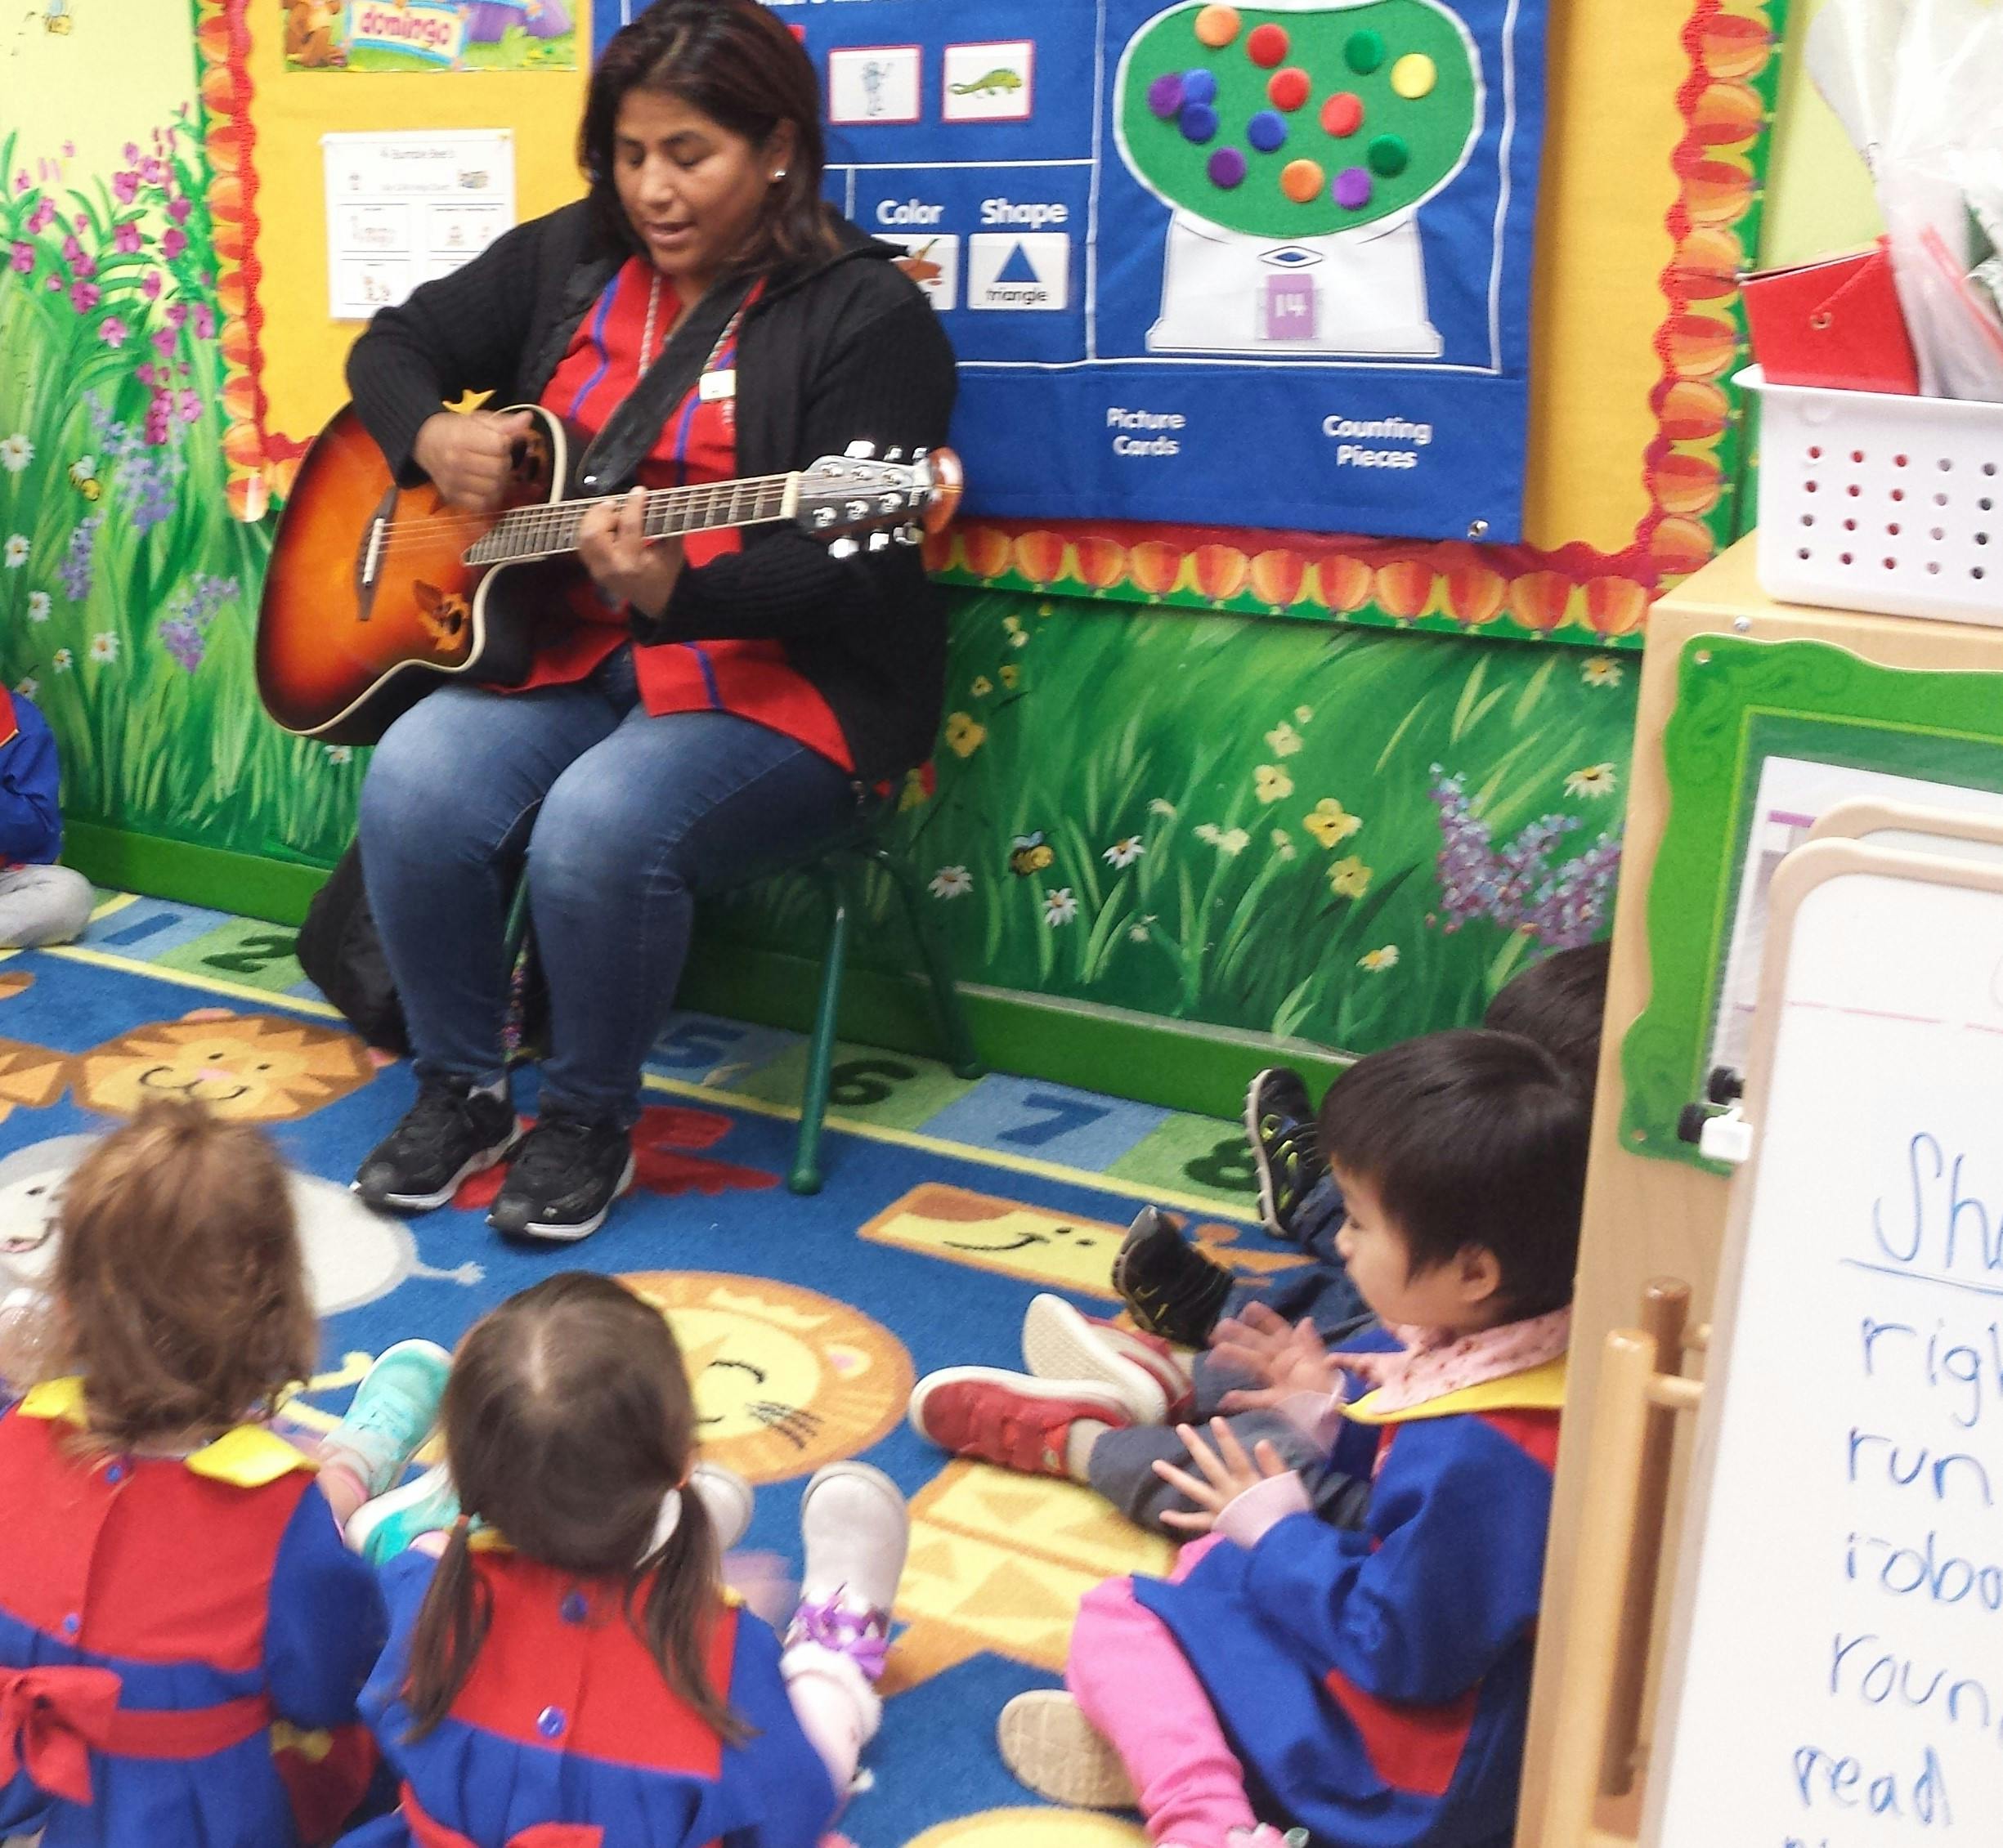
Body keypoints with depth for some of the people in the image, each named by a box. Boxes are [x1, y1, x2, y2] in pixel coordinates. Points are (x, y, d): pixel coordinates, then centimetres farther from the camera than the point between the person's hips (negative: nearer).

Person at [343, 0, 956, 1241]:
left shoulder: (867, 310, -10)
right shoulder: (568, 259, 9)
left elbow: (850, 567, -19)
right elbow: (392, 345, 20)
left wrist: (677, 592, -36)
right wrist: (431, 435, -4)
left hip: (792, 681, -5)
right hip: (571, 649, 6)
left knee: (599, 826, -32)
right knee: (417, 787, -21)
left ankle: (590, 1122, -4)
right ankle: (460, 1089, 2)